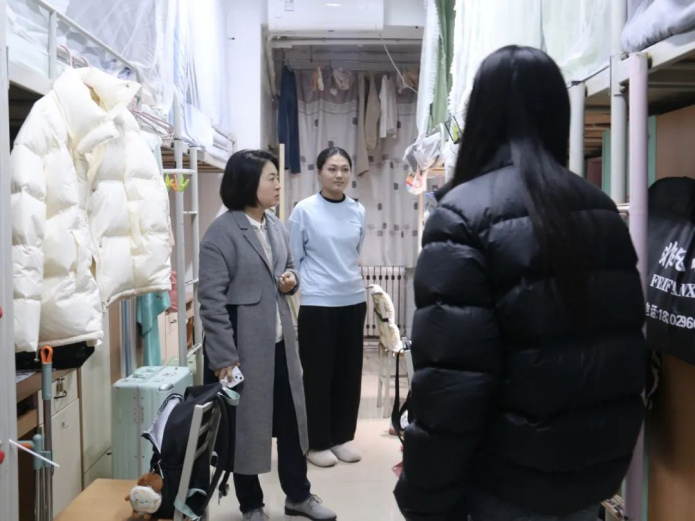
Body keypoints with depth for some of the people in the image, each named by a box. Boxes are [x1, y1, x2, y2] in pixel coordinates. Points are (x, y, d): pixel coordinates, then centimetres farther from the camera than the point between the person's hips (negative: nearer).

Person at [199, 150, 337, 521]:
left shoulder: (277, 226, 8)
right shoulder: (221, 233, -15)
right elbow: (211, 300, -17)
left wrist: (291, 279, -2)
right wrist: (224, 357, -19)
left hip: (280, 341, 7)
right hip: (243, 344, -7)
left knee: (291, 417, 15)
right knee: (245, 423, 10)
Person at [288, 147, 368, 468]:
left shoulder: (358, 211, 5)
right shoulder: (304, 210, -7)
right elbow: (293, 259, -1)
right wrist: (298, 291, -1)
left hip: (353, 301, 4)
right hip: (317, 304, -4)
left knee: (349, 371, 11)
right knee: (318, 373, 4)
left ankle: (343, 436, 26)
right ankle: (317, 442, 19)